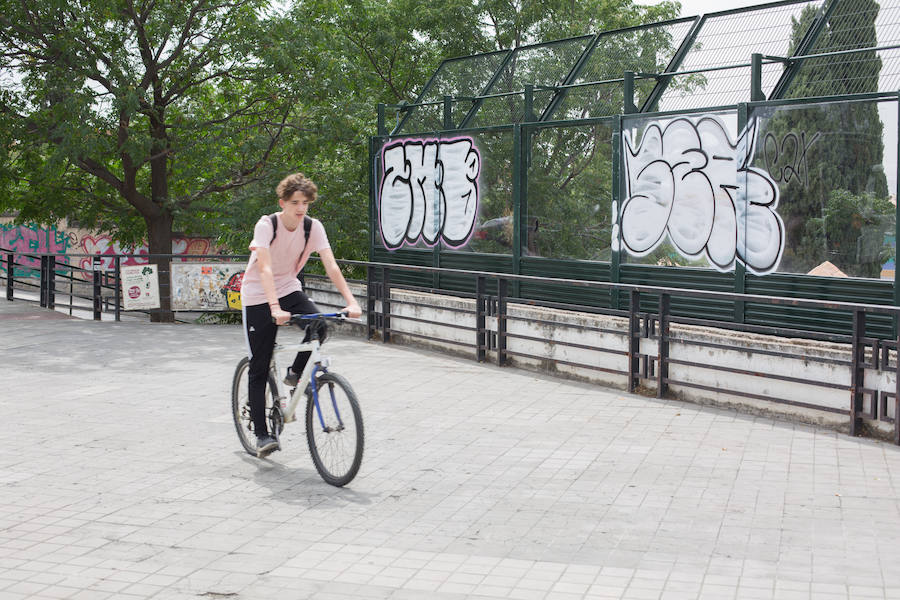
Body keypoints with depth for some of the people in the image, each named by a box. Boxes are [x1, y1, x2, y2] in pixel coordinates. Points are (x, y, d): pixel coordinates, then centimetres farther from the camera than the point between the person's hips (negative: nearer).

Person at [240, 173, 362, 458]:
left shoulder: (313, 227, -10)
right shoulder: (267, 225, -21)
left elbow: (331, 265, -17)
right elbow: (265, 269, -33)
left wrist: (351, 301, -30)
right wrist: (275, 309, -46)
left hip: (289, 290, 4)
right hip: (258, 297, -3)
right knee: (259, 368, -4)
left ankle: (295, 373, 1)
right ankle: (261, 434, 5)